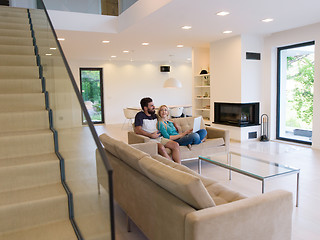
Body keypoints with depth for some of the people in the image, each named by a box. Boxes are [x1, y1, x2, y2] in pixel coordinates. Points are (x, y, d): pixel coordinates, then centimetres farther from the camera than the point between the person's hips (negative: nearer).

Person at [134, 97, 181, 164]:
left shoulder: (154, 115, 21)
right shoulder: (140, 115, 0)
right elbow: (137, 130, -14)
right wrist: (151, 135, -17)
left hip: (159, 138, 7)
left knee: (175, 145, -16)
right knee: (161, 147, -36)